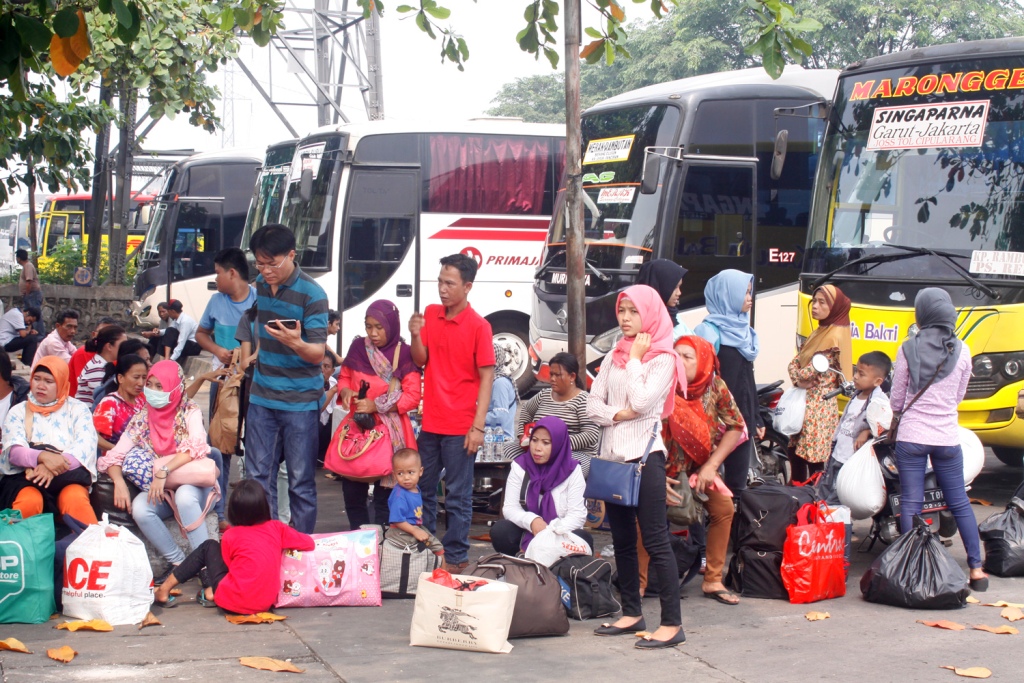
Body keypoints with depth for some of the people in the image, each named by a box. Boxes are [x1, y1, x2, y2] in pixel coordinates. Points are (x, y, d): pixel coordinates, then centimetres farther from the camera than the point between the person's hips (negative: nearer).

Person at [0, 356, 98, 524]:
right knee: (29, 501, -35)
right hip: (27, 475, 0)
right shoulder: (18, 411, 15)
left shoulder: (77, 409, 14)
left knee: (76, 499, -35)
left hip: (68, 476, 0)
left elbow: (85, 448, -3)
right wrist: (43, 457, -24)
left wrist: (56, 466, -22)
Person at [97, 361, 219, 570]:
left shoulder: (189, 412, -5)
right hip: (159, 490, 4)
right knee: (139, 508, -27)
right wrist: (119, 481, -22)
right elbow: (114, 456, -1)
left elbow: (196, 447, -24)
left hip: (192, 484, -4)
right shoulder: (142, 417, 4)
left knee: (184, 497, -37)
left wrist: (164, 471, -34)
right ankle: (178, 562, -14)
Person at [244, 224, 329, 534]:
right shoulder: (261, 285, 5)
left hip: (299, 401, -6)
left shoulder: (311, 294, -14)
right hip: (261, 397, 6)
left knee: (301, 482, 1)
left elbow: (318, 353, -18)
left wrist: (296, 343, -37)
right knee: (258, 476, 9)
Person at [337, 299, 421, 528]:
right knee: (352, 492, 1)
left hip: (391, 431, -4)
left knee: (384, 496, -4)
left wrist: (376, 406, -19)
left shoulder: (405, 355, -6)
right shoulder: (358, 347, 5)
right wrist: (345, 391, -5)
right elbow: (344, 377, 19)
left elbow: (412, 397, -9)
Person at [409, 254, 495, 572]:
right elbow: (421, 360, 7)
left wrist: (477, 427, -15)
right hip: (430, 422, 6)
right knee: (424, 489, 15)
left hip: (460, 427, -6)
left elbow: (487, 378, -11)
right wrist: (416, 335, -14)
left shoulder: (478, 326, -11)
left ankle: (456, 557, 11)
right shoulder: (430, 314, 6)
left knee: (457, 497, 2)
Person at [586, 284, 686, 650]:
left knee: (655, 540, -9)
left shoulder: (663, 358, -5)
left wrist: (636, 358, -8)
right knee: (622, 539, 12)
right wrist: (619, 414, -12)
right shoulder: (613, 357, 13)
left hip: (645, 455, -7)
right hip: (612, 455, 7)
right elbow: (593, 404, 7)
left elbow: (642, 401, -18)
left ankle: (672, 623, -9)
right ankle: (632, 613, 21)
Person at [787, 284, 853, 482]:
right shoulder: (818, 333, 17)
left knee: (815, 461, -7)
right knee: (795, 454, 13)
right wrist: (798, 380, -7)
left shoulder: (835, 336, -12)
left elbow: (815, 367, -17)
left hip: (819, 406, -9)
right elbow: (795, 362, 13)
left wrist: (800, 375, 3)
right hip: (804, 403, 10)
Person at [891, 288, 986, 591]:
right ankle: (976, 569, 14)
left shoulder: (908, 350, -7)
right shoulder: (962, 351, -3)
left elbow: (897, 400, 1)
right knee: (960, 503, 11)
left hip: (911, 437, -1)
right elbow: (958, 397, 9)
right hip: (947, 438, 2)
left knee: (911, 505, 3)